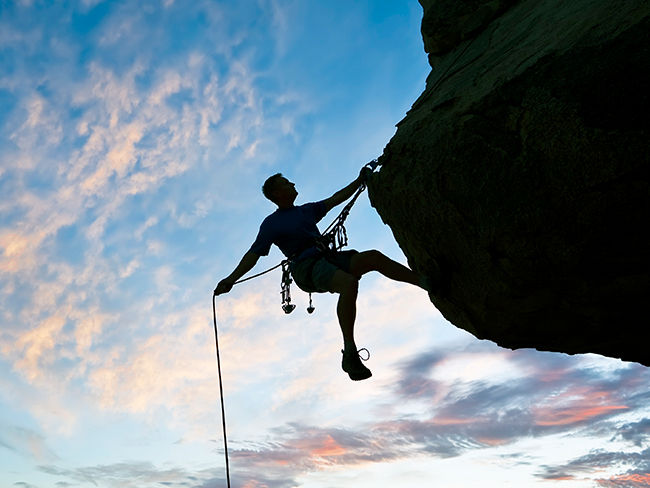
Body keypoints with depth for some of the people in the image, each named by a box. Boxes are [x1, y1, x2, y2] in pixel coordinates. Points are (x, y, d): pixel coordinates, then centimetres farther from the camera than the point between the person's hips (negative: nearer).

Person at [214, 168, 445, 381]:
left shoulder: (306, 210, 26)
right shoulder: (271, 224, 6)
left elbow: (335, 199, 32)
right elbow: (253, 254, 0)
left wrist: (359, 181, 30)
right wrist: (231, 279, -11)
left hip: (329, 258, 7)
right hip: (307, 267, -7)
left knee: (373, 257, -15)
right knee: (349, 284, -34)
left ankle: (426, 282, -10)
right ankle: (350, 354, -36)